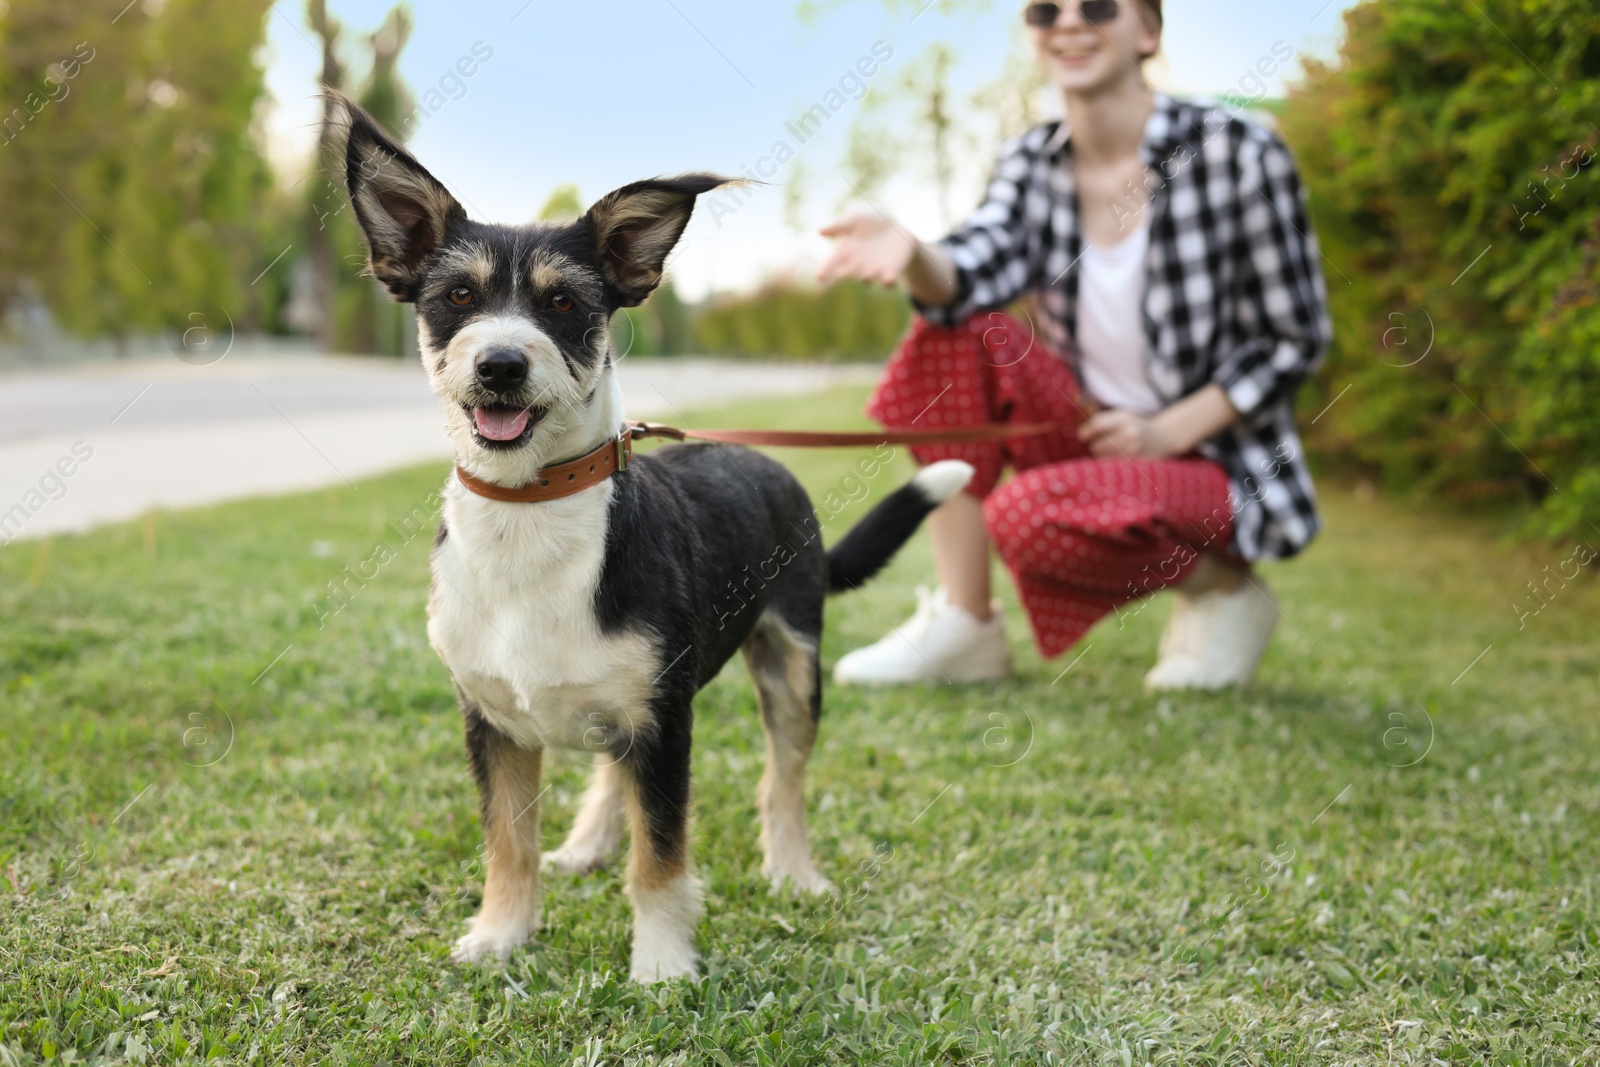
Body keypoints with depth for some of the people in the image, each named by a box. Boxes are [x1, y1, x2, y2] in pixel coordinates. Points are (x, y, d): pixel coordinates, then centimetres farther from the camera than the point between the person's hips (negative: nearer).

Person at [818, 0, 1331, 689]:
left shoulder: (1236, 153, -12)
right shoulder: (1032, 162, 2)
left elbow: (1297, 340, -8)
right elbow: (976, 270, -18)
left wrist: (1167, 433, -18)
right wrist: (909, 256, -41)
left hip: (1215, 465, -5)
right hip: (1090, 432, 5)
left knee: (1034, 514, -32)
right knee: (956, 333, -17)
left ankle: (1221, 585, -1)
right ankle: (962, 625, -12)